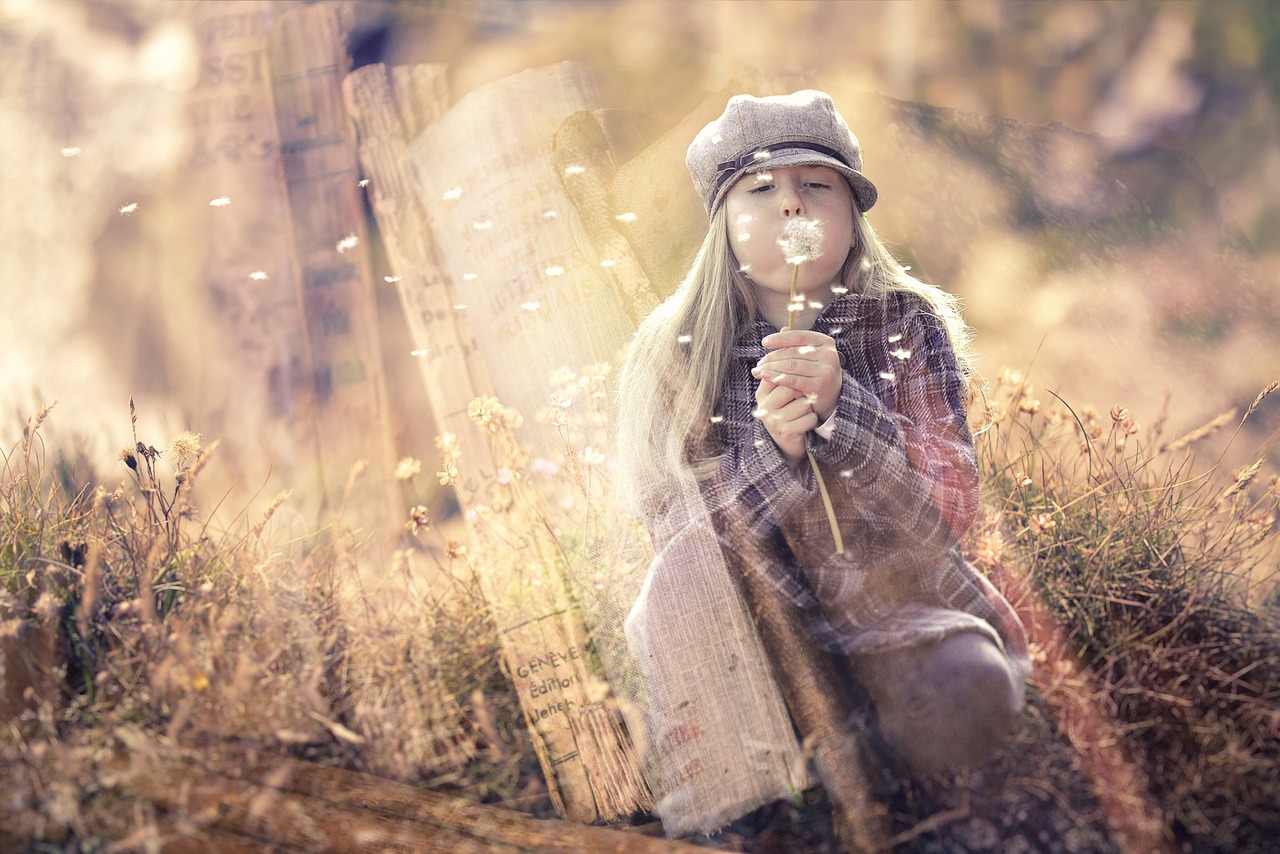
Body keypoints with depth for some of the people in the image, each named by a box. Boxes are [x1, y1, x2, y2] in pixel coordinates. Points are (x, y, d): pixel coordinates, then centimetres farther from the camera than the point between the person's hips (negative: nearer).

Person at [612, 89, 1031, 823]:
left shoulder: (906, 325, -4)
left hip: (901, 609, 1)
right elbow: (674, 536, -9)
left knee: (962, 697, -30)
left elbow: (953, 511, -12)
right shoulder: (674, 353, -4)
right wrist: (769, 450, -28)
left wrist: (842, 410, -29)